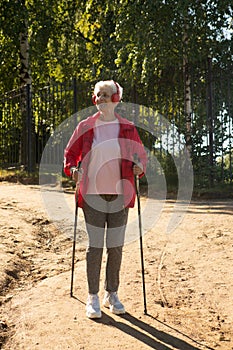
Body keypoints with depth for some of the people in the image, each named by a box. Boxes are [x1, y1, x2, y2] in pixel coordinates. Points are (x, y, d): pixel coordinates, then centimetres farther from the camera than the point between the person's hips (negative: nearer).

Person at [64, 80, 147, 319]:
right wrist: (72, 168, -8)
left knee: (116, 246, 7)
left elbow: (140, 154, 11)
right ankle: (93, 297, 13)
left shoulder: (128, 128, 4)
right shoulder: (85, 126, 4)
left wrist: (139, 167, -10)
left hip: (119, 193, 1)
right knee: (95, 246, 1)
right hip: (93, 194, -1)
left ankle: (112, 295, 22)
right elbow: (70, 153, 11)